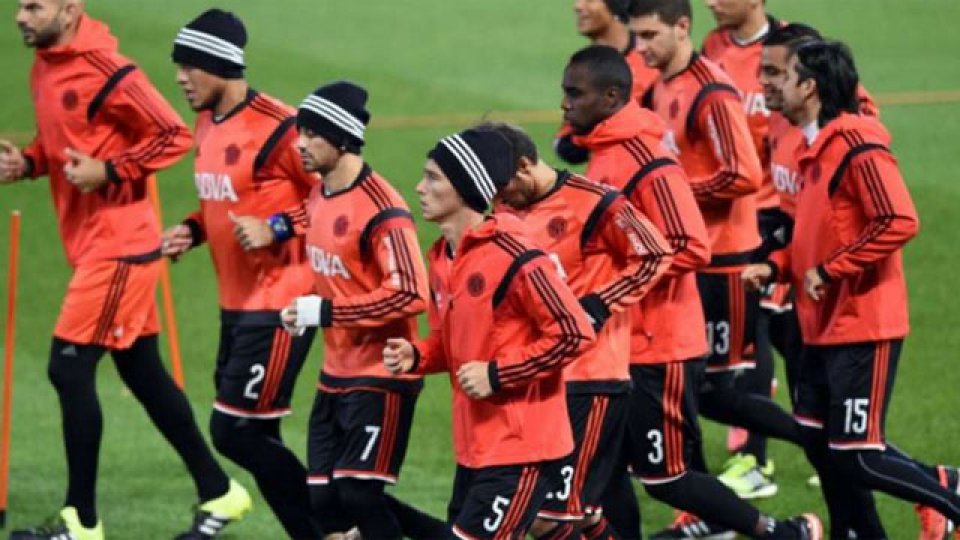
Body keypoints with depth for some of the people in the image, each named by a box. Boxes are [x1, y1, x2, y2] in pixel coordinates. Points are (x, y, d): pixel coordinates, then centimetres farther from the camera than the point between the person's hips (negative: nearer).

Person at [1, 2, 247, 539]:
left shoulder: (105, 71, -18)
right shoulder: (46, 65, 9)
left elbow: (173, 136, -15)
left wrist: (109, 171, -21)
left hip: (117, 244, -9)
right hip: (92, 245, 9)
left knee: (69, 368, -9)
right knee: (142, 371, 14)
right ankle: (218, 492, 25)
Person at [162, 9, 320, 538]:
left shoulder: (276, 126, -18)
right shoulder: (207, 125, 10)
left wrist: (277, 228, -21)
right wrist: (193, 231, 8)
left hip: (280, 305, -9)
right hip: (237, 305, 9)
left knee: (235, 431, -11)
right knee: (251, 437, 10)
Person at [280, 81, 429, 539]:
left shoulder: (381, 209, -19)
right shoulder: (319, 197, 9)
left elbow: (410, 294, -27)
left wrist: (325, 311, -23)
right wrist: (305, 309, 5)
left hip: (382, 377, -9)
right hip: (336, 375, 9)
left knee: (358, 494, -12)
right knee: (324, 500, 6)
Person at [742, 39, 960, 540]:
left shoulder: (857, 145, -16)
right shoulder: (814, 149, 14)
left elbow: (898, 222, -25)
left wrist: (828, 271, -21)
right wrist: (776, 267, 7)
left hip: (862, 329, -10)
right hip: (824, 327, 10)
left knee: (855, 457, -9)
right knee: (821, 444, 11)